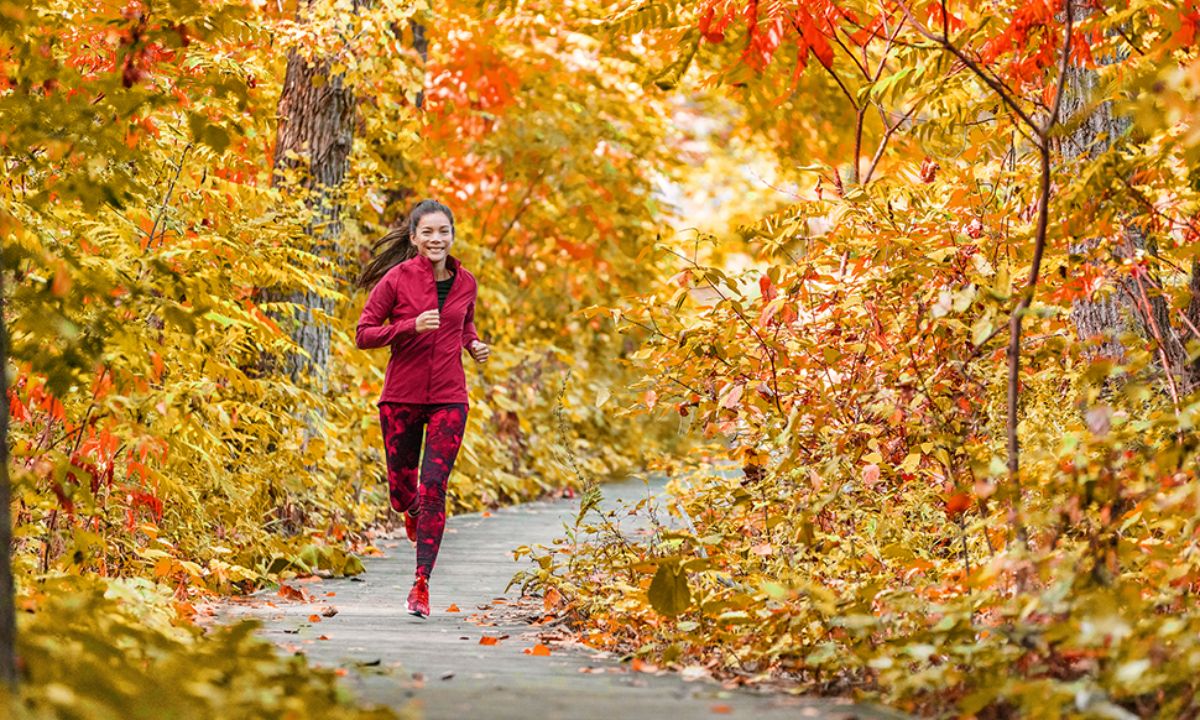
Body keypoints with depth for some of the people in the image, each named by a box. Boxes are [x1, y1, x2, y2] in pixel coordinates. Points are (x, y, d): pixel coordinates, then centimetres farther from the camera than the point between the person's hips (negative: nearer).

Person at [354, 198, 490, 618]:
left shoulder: (464, 283, 5)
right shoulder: (397, 279, -7)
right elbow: (363, 334, -7)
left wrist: (473, 344, 4)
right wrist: (411, 326, -20)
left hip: (448, 400, 1)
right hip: (401, 398, -1)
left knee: (433, 487, -11)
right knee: (401, 492, 8)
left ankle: (421, 583, -8)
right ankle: (415, 512, 46)